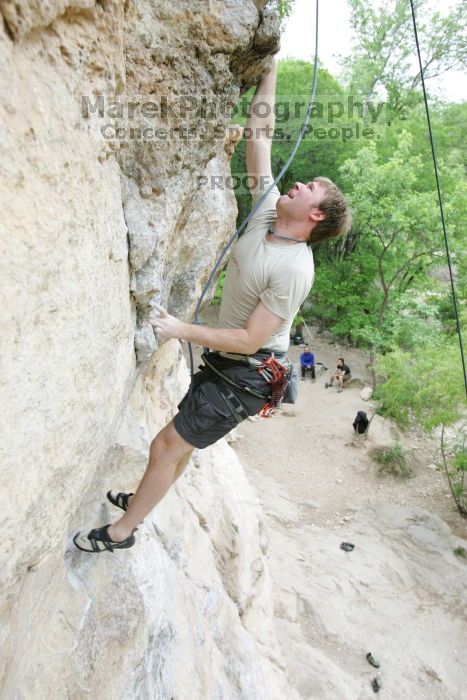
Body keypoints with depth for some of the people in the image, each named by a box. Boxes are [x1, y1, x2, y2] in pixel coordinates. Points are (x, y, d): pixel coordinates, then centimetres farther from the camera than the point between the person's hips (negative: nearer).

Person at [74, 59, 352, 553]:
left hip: (246, 376, -8)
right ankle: (142, 498, 43)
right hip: (225, 363, 8)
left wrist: (181, 330, -24)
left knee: (167, 445, -1)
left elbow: (250, 339, -24)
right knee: (178, 442, 21)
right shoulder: (268, 211, -2)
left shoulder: (294, 269, -24)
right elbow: (259, 133, 5)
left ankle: (121, 531, 20)